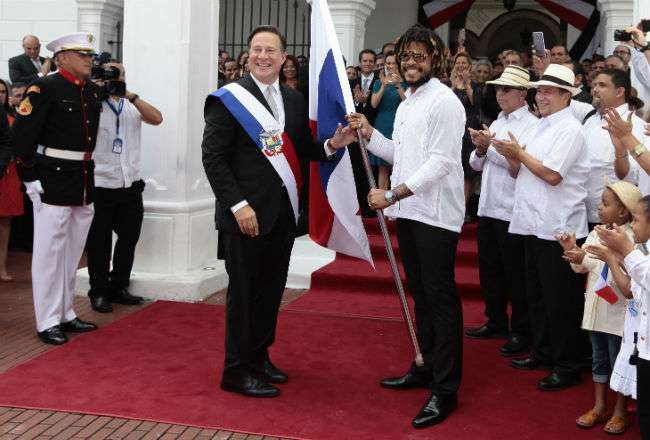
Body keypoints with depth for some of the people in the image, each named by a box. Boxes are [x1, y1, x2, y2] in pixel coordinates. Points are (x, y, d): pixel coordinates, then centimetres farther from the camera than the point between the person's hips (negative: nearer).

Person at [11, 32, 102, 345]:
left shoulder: (94, 91, 10)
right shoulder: (45, 88, -11)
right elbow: (22, 134, -14)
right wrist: (30, 179, -16)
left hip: (84, 183, 8)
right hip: (53, 181, -7)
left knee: (72, 253, 15)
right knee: (50, 253, 1)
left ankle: (65, 314, 28)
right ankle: (48, 322, 10)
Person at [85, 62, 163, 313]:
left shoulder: (133, 106, 11)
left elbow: (157, 119, -5)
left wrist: (130, 95, -13)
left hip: (131, 185, 4)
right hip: (100, 186, -4)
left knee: (129, 238, 11)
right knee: (99, 243, 4)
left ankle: (118, 287, 25)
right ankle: (99, 292, 15)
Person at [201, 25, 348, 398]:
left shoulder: (294, 99, 10)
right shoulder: (230, 98, -8)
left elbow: (302, 149, 14)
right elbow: (213, 157, -11)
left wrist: (331, 145, -6)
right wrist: (238, 205, -17)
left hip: (283, 212, 6)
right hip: (246, 213, -6)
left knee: (271, 290, 15)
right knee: (244, 292, 2)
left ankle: (259, 357, 30)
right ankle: (238, 370, 14)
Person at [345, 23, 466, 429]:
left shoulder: (445, 102, -12)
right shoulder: (405, 105, 17)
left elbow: (440, 162, -19)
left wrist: (392, 194, -23)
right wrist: (370, 134, 6)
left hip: (435, 214, -9)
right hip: (408, 211, 9)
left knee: (440, 297, -5)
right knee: (420, 294, 16)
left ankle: (445, 388, 0)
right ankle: (425, 367, 29)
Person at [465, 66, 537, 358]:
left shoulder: (531, 125, -8)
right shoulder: (497, 123, 17)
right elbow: (476, 164, 16)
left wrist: (491, 145, -19)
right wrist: (480, 150, -5)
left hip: (512, 210, -8)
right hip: (488, 207, 8)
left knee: (515, 273, 0)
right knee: (489, 268, 15)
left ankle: (521, 331, 10)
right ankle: (496, 322, 28)